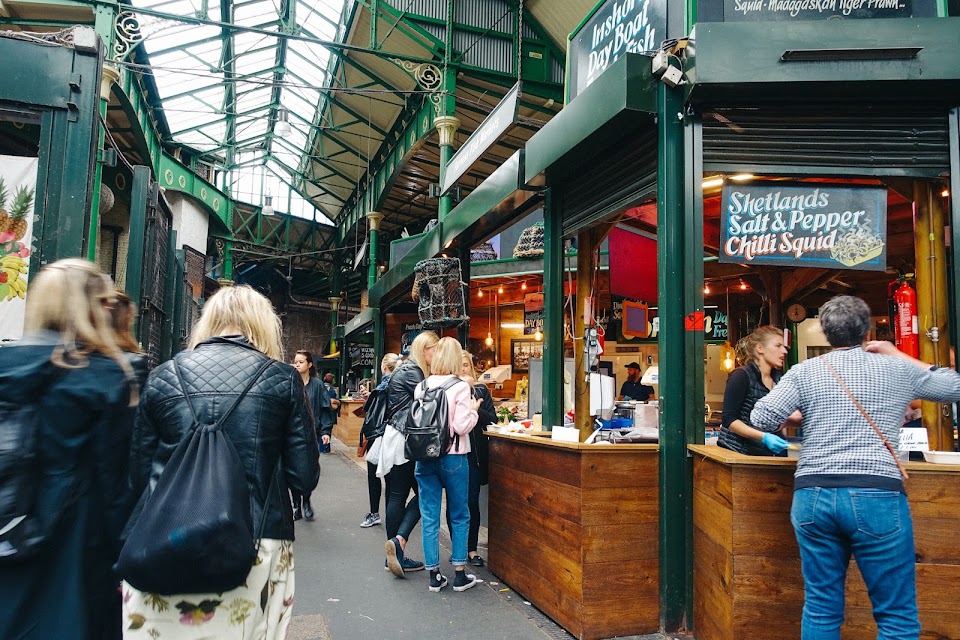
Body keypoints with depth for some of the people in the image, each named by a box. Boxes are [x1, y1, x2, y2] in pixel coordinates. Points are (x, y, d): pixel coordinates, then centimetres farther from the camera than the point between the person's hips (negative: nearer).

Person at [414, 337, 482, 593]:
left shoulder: (421, 387, 2)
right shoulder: (460, 387, -12)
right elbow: (462, 426, -17)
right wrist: (473, 410, 0)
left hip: (425, 457, 4)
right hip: (452, 457, -4)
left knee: (430, 517, 9)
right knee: (459, 516, 11)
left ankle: (434, 575, 16)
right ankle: (460, 574, 16)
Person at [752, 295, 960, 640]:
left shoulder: (805, 371, 6)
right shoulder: (898, 369, 8)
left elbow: (761, 418, -1)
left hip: (813, 495, 2)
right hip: (877, 495, -2)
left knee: (821, 610, 11)